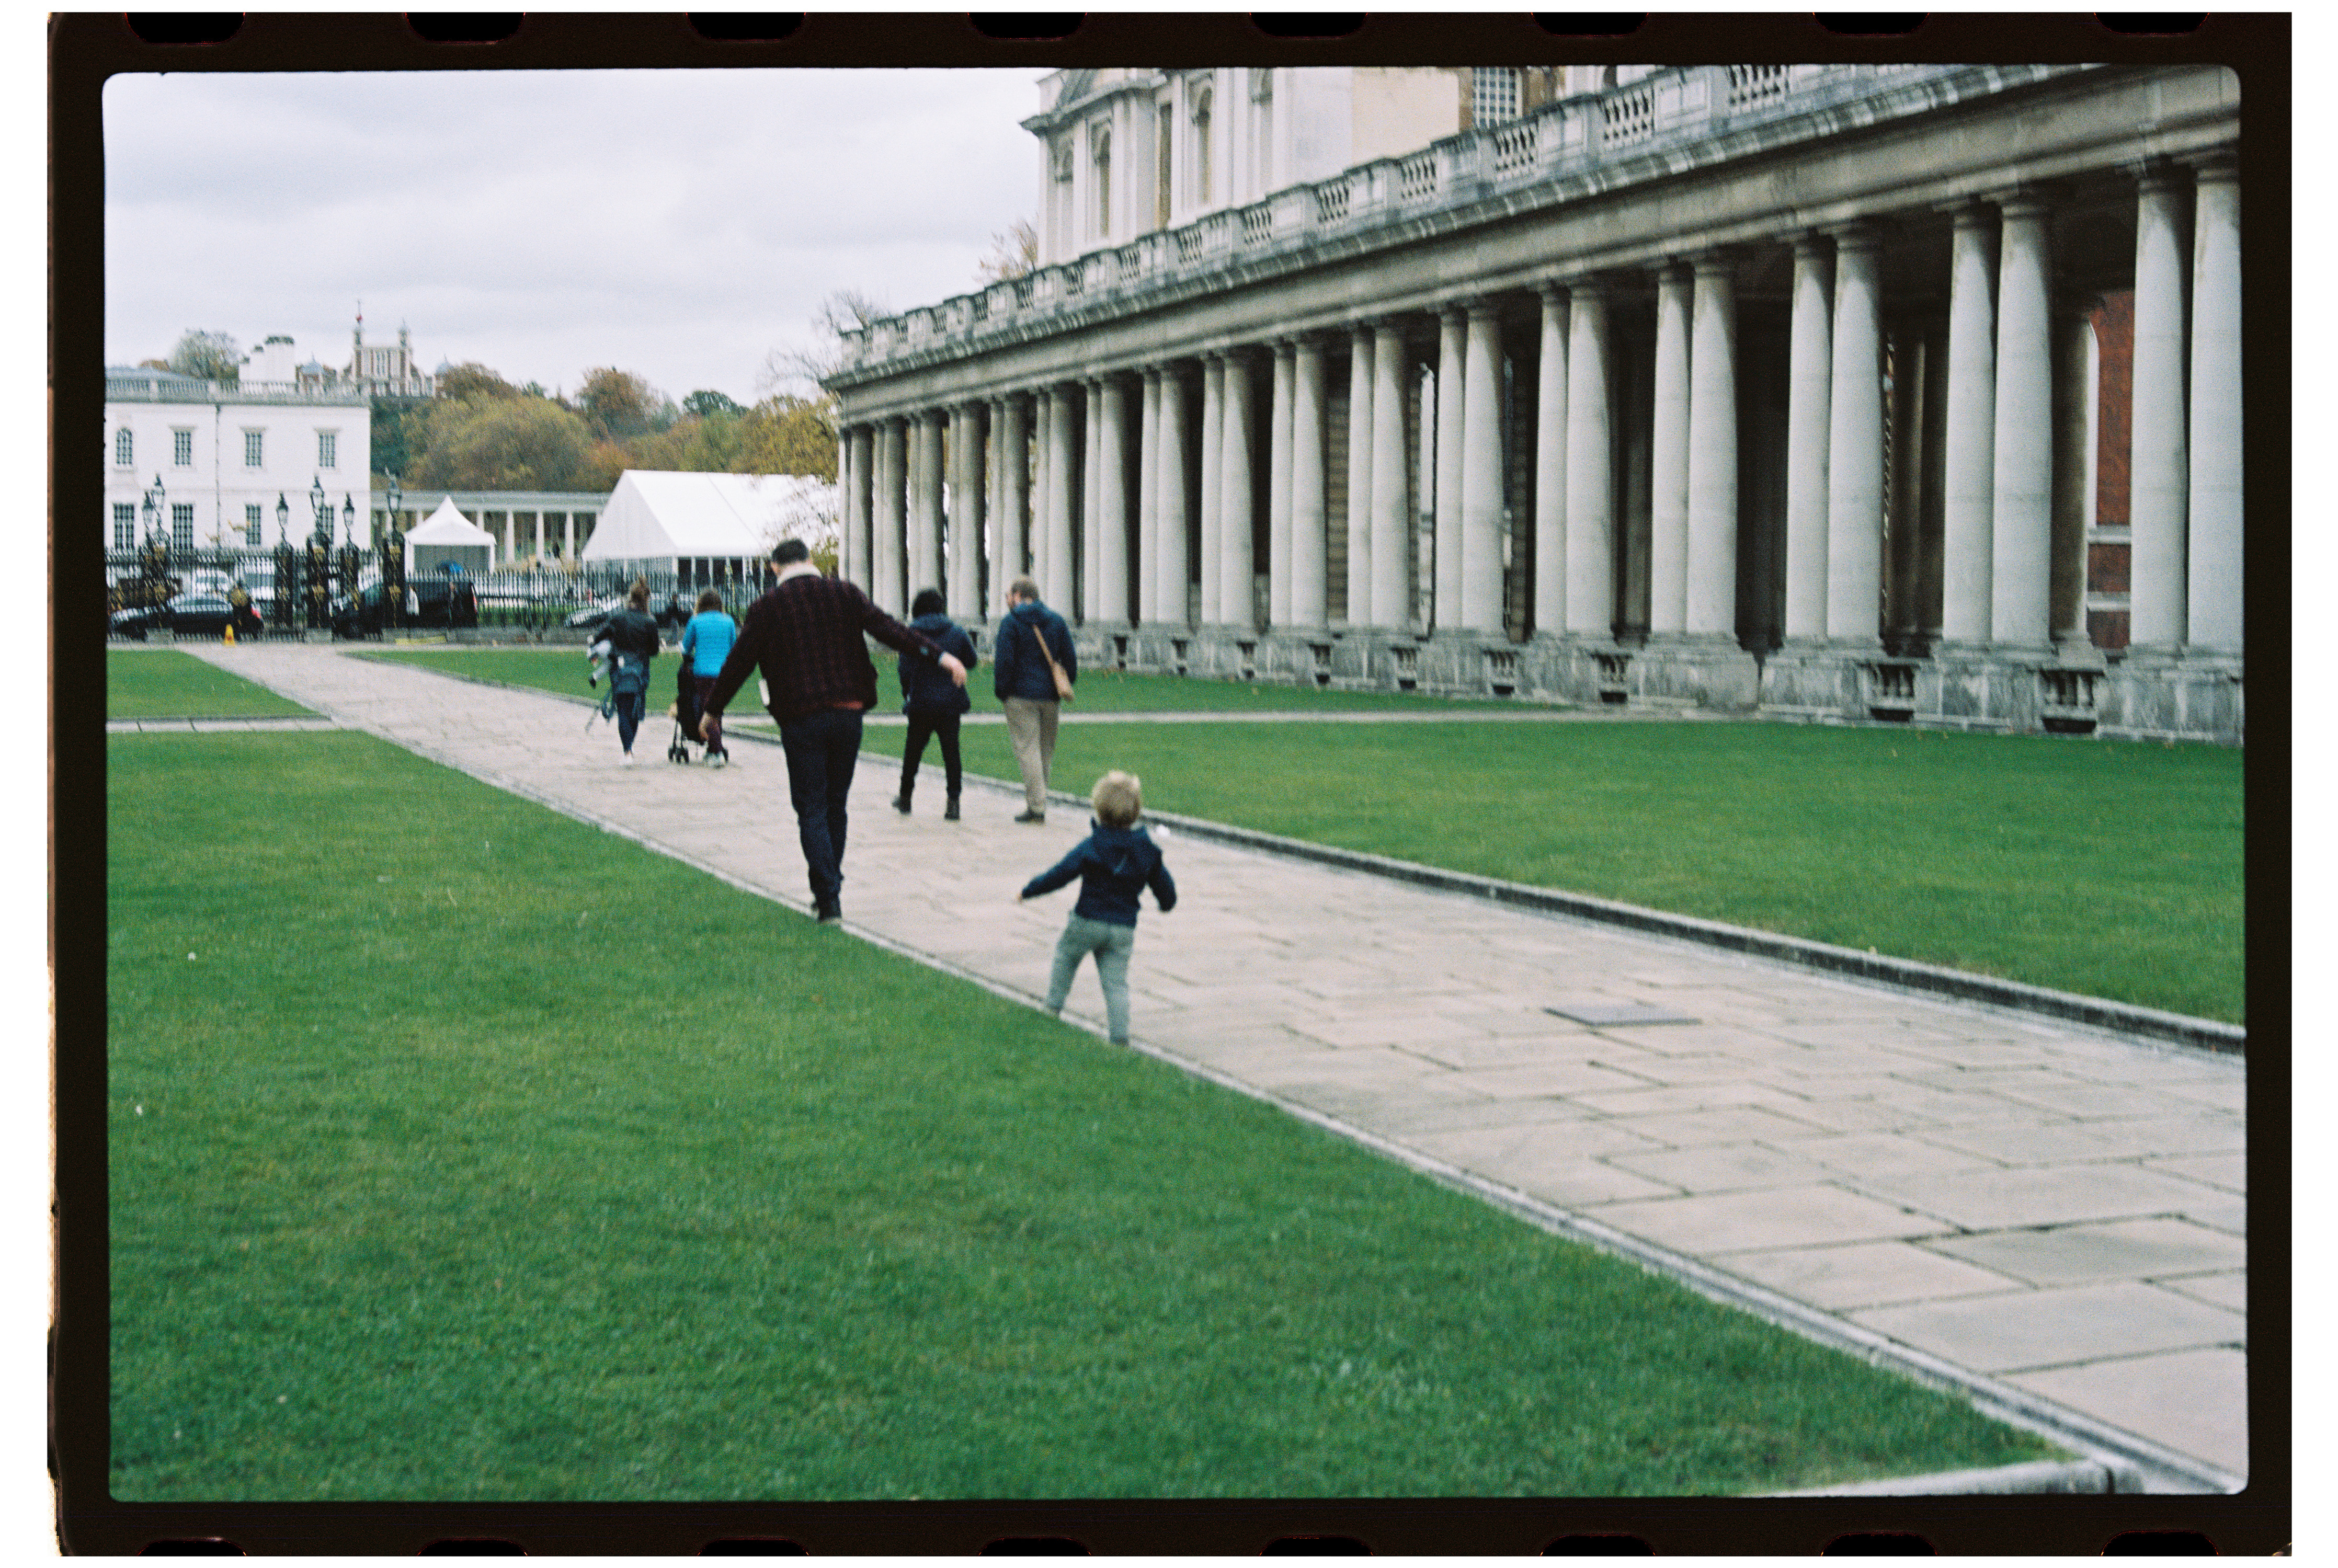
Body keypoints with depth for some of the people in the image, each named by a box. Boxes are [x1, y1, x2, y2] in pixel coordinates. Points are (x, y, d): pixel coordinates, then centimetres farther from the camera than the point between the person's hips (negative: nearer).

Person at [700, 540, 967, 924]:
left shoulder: (767, 608, -1)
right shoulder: (844, 594, 4)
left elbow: (739, 662, 4)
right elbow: (888, 629, -4)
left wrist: (712, 711, 15)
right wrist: (939, 655, -3)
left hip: (800, 720, -3)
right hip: (847, 713, 3)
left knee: (811, 810, 1)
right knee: (835, 806, 15)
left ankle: (829, 899, -9)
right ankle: (829, 891, 23)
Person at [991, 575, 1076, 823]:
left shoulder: (1010, 622, -4)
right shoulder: (1057, 621, 12)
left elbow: (1004, 661, -10)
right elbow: (1070, 660, 11)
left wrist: (1001, 690, -1)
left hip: (1021, 695, -5)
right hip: (1051, 697, 5)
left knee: (1027, 748, -6)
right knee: (1046, 750, 13)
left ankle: (1036, 806, -12)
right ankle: (1035, 800, 20)